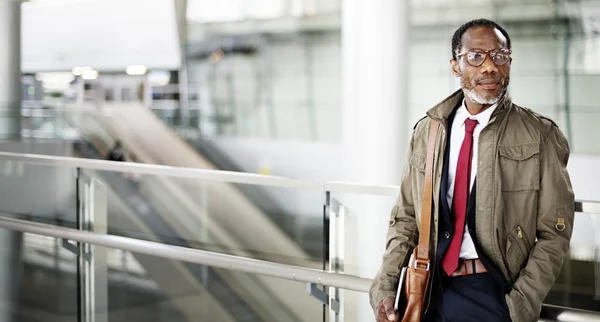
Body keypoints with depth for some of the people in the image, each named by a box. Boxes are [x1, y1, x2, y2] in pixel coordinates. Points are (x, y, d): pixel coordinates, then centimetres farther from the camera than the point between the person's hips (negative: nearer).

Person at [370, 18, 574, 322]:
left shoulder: (539, 137, -7)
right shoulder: (426, 131, 3)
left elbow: (553, 234, -6)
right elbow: (405, 217, 6)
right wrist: (385, 287, -6)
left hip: (495, 292, -3)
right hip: (431, 291, 3)